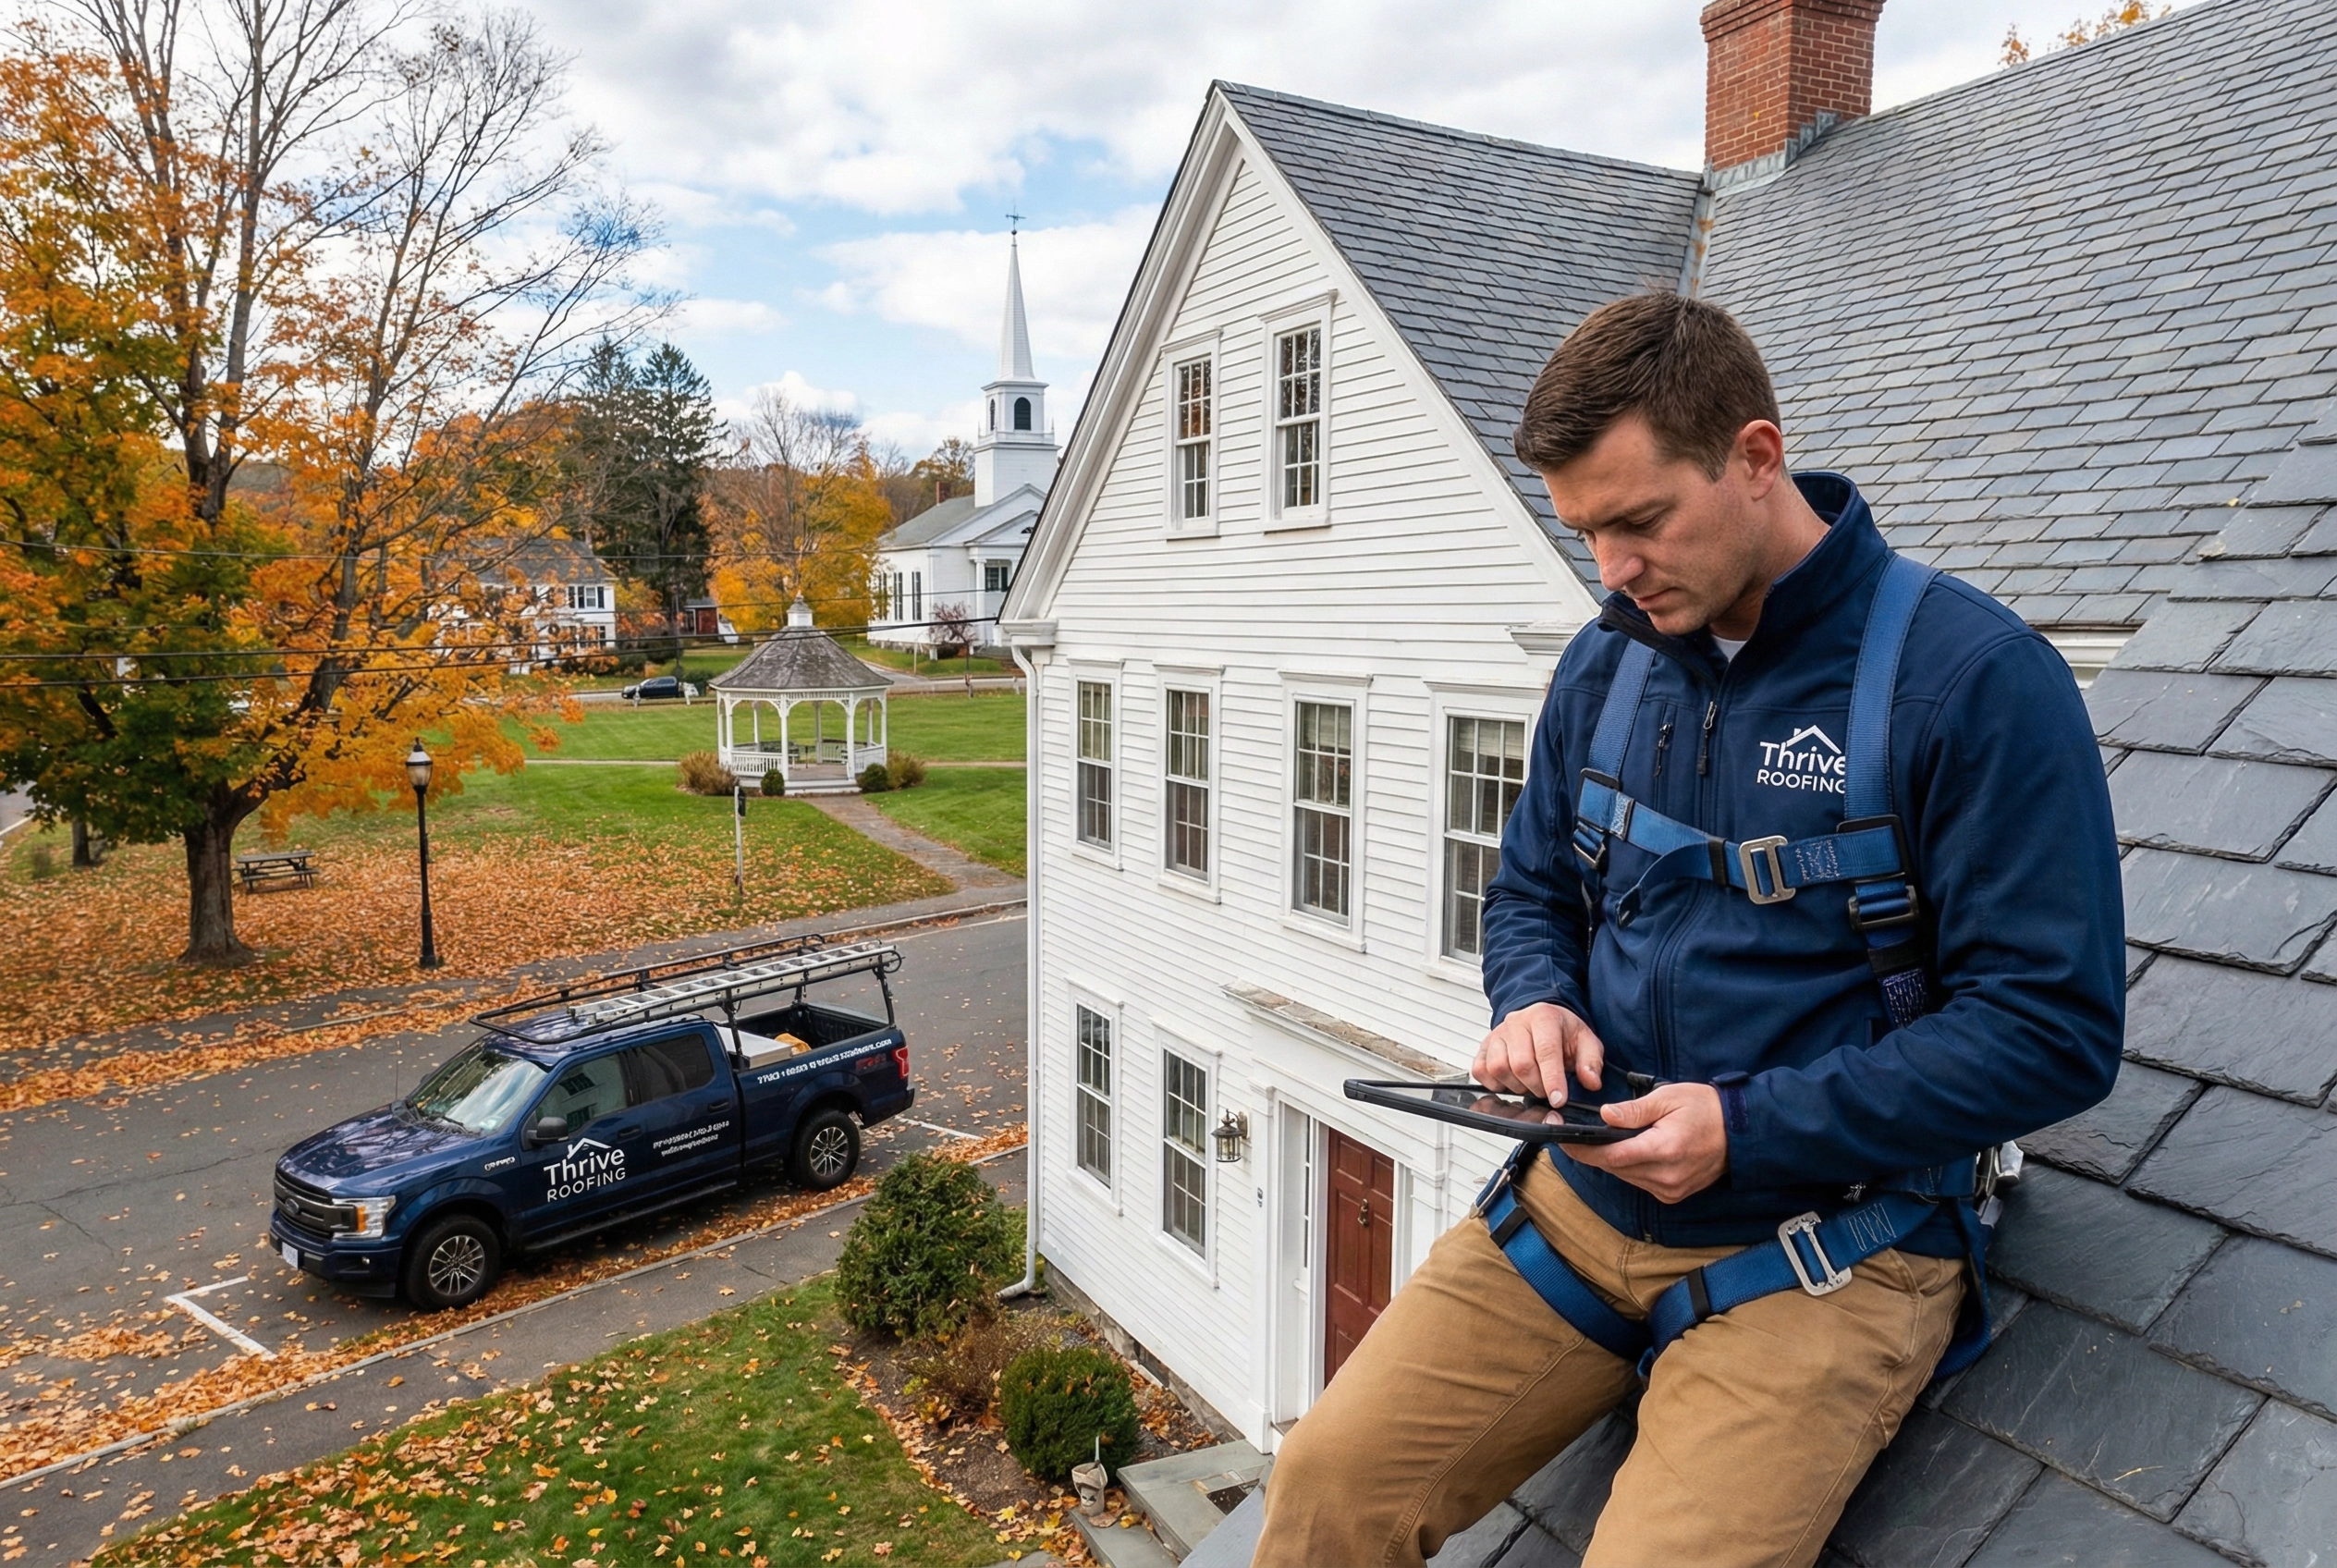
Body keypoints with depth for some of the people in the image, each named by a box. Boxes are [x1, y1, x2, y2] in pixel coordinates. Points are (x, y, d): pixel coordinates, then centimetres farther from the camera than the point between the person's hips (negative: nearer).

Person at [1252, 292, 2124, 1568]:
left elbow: (2056, 1028, -14)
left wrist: (1748, 1129, -20)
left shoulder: (1973, 677, -14)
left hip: (1826, 1250, -4)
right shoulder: (1603, 665, 5)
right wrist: (1536, 1003, -6)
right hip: (1577, 1206, 5)